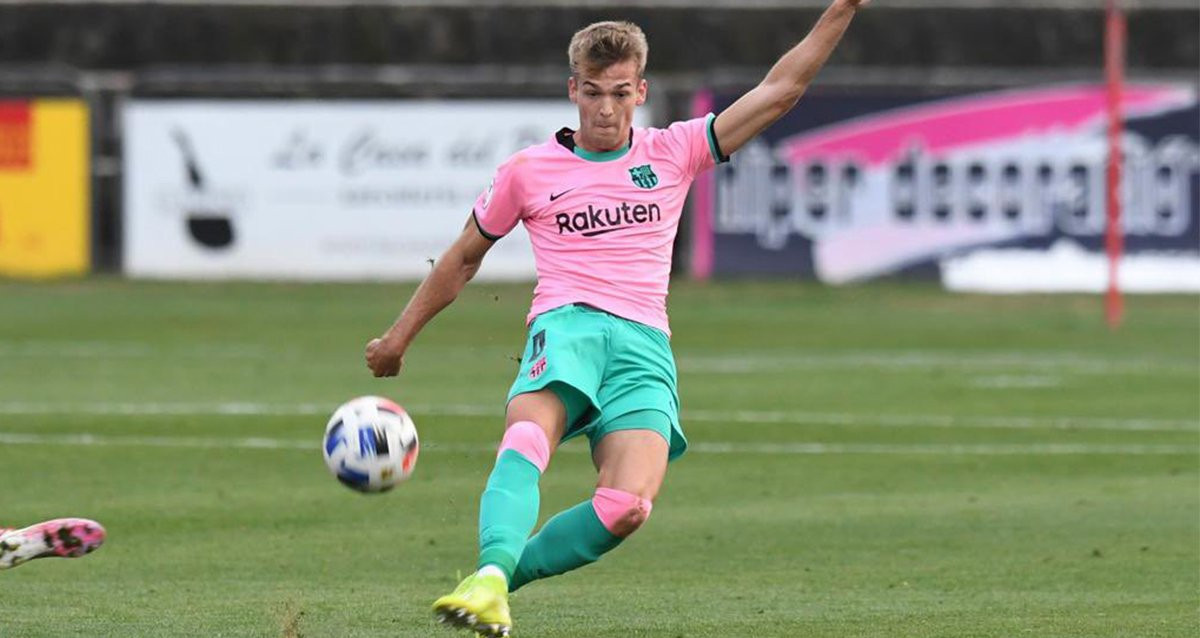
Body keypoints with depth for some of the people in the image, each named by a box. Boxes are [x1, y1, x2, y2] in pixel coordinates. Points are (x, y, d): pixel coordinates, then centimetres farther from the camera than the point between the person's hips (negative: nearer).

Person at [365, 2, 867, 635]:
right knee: (530, 435, -38)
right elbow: (463, 258, 26)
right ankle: (491, 574, -56)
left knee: (628, 508, -26)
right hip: (565, 325, -1)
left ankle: (498, 578, -15)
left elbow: (779, 90, 16)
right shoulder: (528, 171, 14)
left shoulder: (672, 153, 16)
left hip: (644, 344, 1)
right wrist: (398, 337, 30)